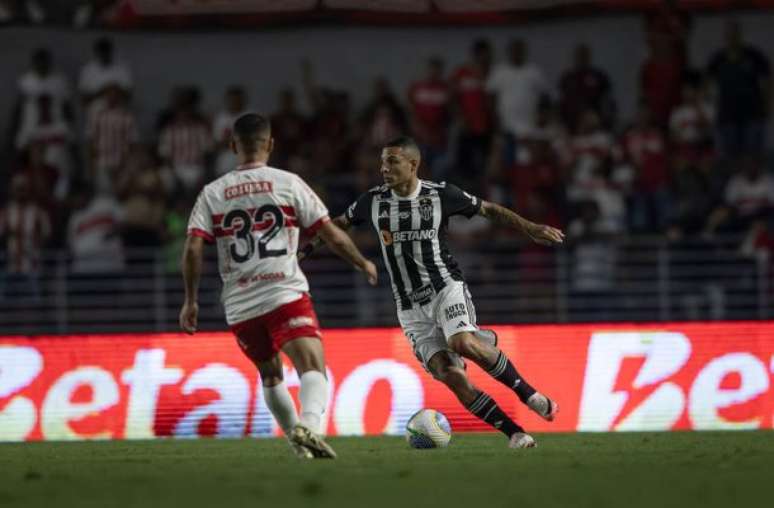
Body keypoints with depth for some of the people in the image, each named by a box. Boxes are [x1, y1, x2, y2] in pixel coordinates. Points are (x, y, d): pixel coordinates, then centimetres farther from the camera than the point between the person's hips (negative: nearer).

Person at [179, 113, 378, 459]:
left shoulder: (212, 193, 8)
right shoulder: (287, 184, 3)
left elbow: (192, 248, -1)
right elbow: (333, 236, 4)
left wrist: (190, 301, 8)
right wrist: (364, 264, 20)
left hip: (239, 306, 4)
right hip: (286, 296, -3)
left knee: (270, 375, 24)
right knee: (313, 369, -13)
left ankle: (299, 443, 27)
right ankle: (308, 424, -41)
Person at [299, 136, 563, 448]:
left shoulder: (441, 195, -3)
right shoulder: (373, 201, 4)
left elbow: (488, 210, 7)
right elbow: (340, 223, 21)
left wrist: (530, 229, 1)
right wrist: (307, 247, 15)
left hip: (446, 288, -3)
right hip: (411, 309, 3)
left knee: (462, 343, -33)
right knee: (449, 374, -14)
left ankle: (526, 392, -14)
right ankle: (513, 433, -8)